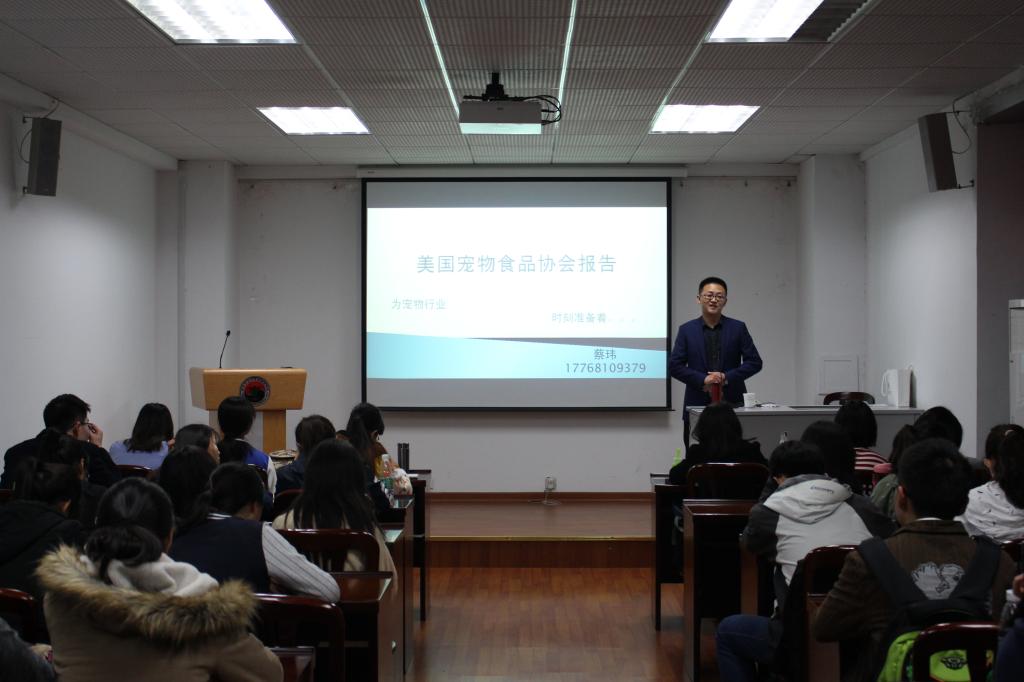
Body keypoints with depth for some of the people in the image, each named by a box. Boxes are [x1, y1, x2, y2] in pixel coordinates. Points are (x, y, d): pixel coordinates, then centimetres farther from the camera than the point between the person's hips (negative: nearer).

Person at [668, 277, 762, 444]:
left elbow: (755, 362, 4)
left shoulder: (738, 328, 6)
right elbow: (674, 366, 1)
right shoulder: (686, 330, 6)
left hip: (732, 404, 0)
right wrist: (703, 380, -11)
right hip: (697, 405, 0)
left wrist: (727, 377, -9)